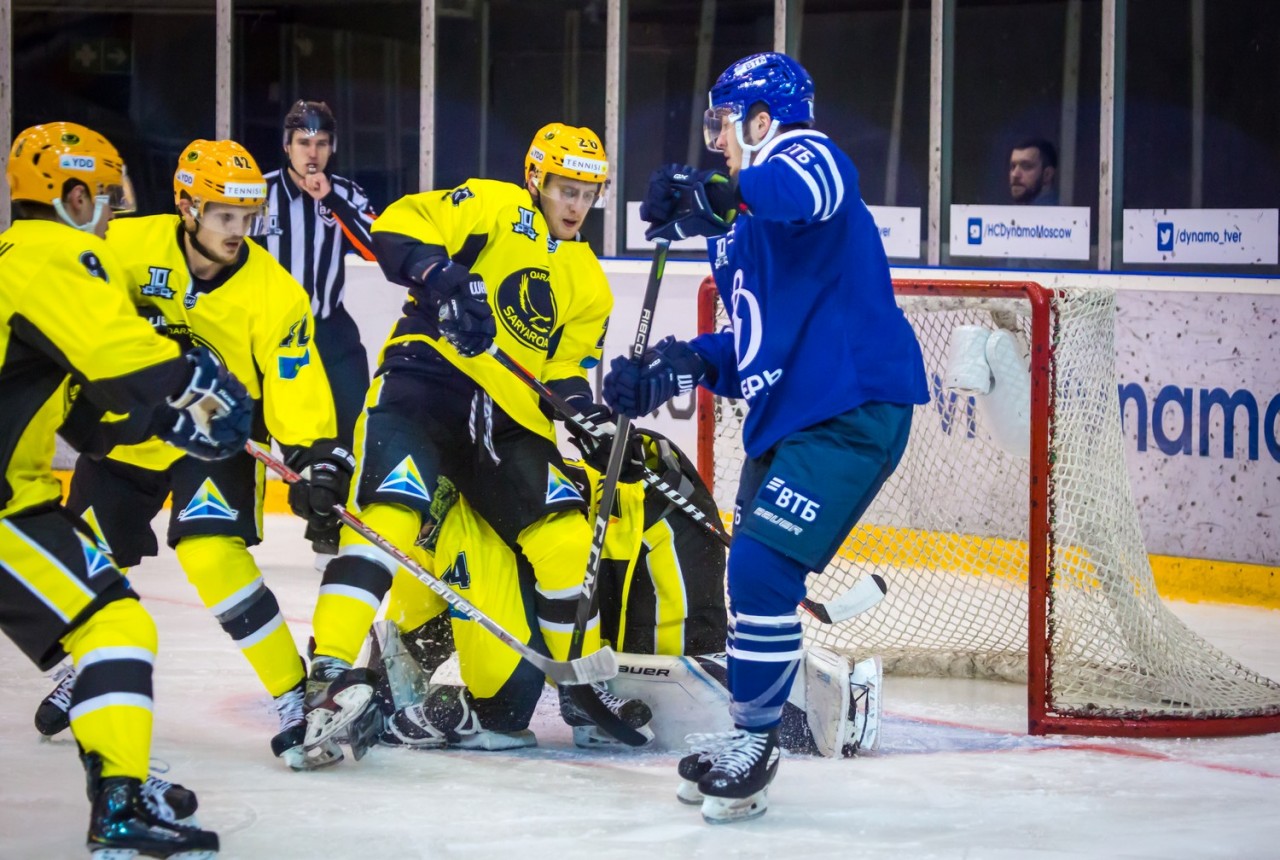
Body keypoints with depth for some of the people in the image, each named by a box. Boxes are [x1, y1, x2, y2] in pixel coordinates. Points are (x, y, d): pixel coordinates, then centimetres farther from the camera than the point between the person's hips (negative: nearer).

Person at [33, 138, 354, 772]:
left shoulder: (273, 292, -19)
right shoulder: (127, 246, -16)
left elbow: (298, 395, -20)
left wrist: (319, 463, -32)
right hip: (128, 428, 3)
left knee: (212, 552, -25)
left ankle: (295, 698, -18)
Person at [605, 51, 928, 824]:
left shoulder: (806, 155, -9)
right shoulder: (737, 231, 20)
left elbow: (814, 187, -36)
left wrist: (719, 194, -50)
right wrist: (681, 366, 7)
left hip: (853, 406, -10)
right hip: (787, 415, 10)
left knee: (761, 569, -16)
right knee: (755, 577, 15)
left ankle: (753, 738, -2)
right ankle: (750, 735, 30)